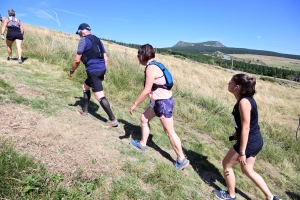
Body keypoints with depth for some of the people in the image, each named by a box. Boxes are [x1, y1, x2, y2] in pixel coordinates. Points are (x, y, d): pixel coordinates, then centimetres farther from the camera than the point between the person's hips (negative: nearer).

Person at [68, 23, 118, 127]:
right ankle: (84, 111, 35)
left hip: (93, 71, -9)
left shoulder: (83, 40, -4)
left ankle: (113, 120, -9)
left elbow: (77, 60, -7)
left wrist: (72, 70, 9)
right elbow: (106, 58, 17)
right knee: (85, 87, 26)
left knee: (100, 96, -9)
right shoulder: (97, 40, 20)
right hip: (101, 70, 9)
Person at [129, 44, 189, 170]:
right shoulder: (154, 65, 9)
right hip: (159, 101, 10)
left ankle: (182, 160, 13)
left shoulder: (151, 68, -20)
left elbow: (147, 90, -22)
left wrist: (135, 104, -13)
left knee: (169, 132, 0)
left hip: (163, 102, -10)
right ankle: (142, 144, 38)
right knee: (144, 118, 21)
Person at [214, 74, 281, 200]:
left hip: (249, 142, -9)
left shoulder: (243, 102, -25)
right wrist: (237, 133, 24)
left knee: (226, 164, 10)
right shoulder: (246, 99, 4)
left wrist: (242, 152, -22)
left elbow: (246, 128, -26)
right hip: (255, 140, 9)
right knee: (247, 170, 23)